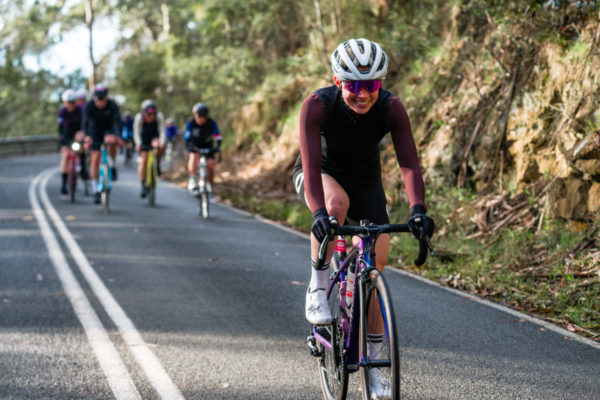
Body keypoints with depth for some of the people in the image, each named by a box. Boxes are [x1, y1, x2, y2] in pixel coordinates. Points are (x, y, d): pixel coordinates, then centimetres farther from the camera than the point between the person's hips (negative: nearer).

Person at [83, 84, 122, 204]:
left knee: (111, 141, -37)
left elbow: (117, 120, -31)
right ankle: (95, 191, -3)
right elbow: (86, 122, -32)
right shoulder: (89, 106, -22)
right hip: (95, 132, 0)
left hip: (108, 129, 0)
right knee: (95, 158, -10)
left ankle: (112, 165, -11)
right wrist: (87, 136, -49)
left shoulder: (112, 105, -22)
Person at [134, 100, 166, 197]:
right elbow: (136, 133, -25)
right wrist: (138, 144, -41)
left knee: (158, 145, -35)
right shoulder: (139, 117, -26)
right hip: (144, 140, 0)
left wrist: (162, 143, -43)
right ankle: (144, 187, -4)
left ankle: (157, 165, -9)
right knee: (143, 160, -12)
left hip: (155, 138, 0)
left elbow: (162, 132, -27)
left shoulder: (159, 116, -25)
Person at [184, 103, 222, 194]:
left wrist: (217, 146, -45)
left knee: (211, 164, -17)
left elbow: (218, 137, -25)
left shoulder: (211, 123, -20)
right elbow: (186, 137, -28)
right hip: (195, 145, -1)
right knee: (194, 156, -34)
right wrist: (190, 146, -48)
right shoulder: (190, 123, -21)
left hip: (207, 146, 1)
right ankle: (192, 180, -30)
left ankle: (209, 186, 2)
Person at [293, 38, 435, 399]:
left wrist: (418, 208, -48)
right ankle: (318, 287, -20)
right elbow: (311, 162, -39)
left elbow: (409, 162, -32)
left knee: (376, 266, -5)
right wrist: (318, 212, -54)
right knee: (337, 201, -39)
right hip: (321, 175, -2)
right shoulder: (317, 105, -32)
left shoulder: (391, 108, -27)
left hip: (365, 180, 2)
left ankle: (374, 362, 8)